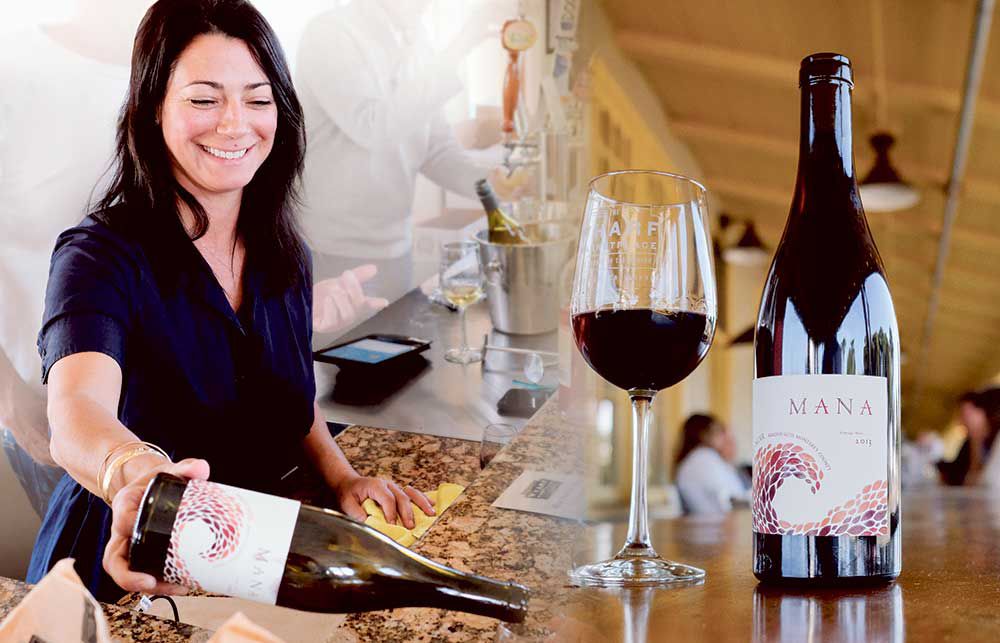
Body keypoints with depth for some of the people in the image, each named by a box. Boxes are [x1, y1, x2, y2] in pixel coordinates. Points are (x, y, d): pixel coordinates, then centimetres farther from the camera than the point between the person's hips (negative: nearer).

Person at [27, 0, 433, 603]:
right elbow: (78, 410, -35)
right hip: (125, 579, -2)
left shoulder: (285, 258, 2)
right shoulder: (100, 258, -17)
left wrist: (342, 476, -1)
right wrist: (133, 472, -57)